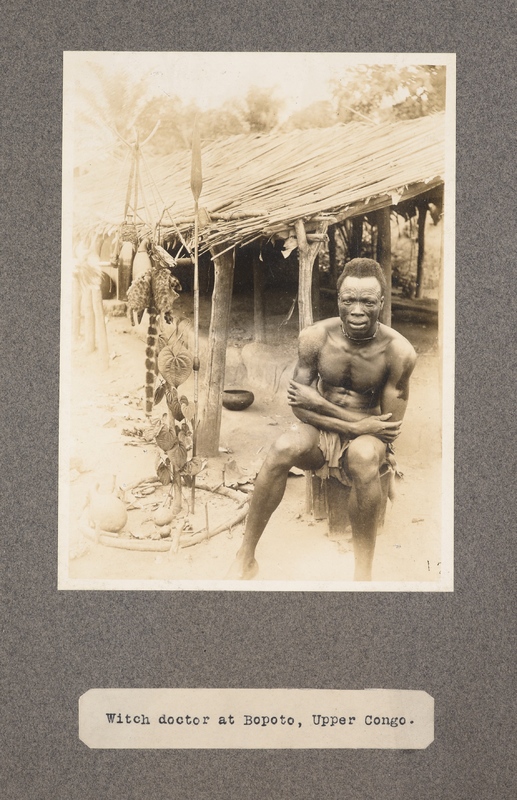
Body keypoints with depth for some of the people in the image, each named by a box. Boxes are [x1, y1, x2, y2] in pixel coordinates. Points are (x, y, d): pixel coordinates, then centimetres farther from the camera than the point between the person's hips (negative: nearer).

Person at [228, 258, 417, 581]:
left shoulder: (398, 352, -17)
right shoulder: (315, 337, -11)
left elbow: (391, 428, -14)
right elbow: (299, 406, -7)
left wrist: (320, 402, -16)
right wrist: (355, 425, -21)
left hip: (368, 436, -1)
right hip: (320, 430, 2)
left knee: (363, 455, -38)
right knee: (283, 448, -31)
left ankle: (364, 572, -22)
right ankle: (245, 559, -17)